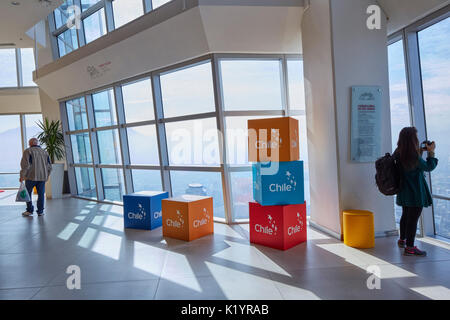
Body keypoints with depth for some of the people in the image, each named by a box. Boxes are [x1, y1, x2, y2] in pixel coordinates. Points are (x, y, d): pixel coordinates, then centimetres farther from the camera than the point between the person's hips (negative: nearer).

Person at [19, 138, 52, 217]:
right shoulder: (45, 152, 11)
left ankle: (29, 210, 13)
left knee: (28, 193, 11)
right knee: (41, 194, 7)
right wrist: (46, 176, 19)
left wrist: (22, 176, -6)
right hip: (42, 177, 4)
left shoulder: (28, 151, -4)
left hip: (31, 177, -4)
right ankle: (40, 211, 8)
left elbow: (25, 164, -12)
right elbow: (49, 166, 11)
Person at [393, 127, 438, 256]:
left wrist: (420, 152, 10)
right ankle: (410, 247, 7)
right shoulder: (414, 156, -23)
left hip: (404, 192, 8)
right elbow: (428, 167, -8)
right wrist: (431, 152, 1)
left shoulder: (398, 154, 0)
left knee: (405, 216, 23)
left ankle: (402, 240, 38)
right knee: (413, 219, 0)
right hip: (416, 193, -8)